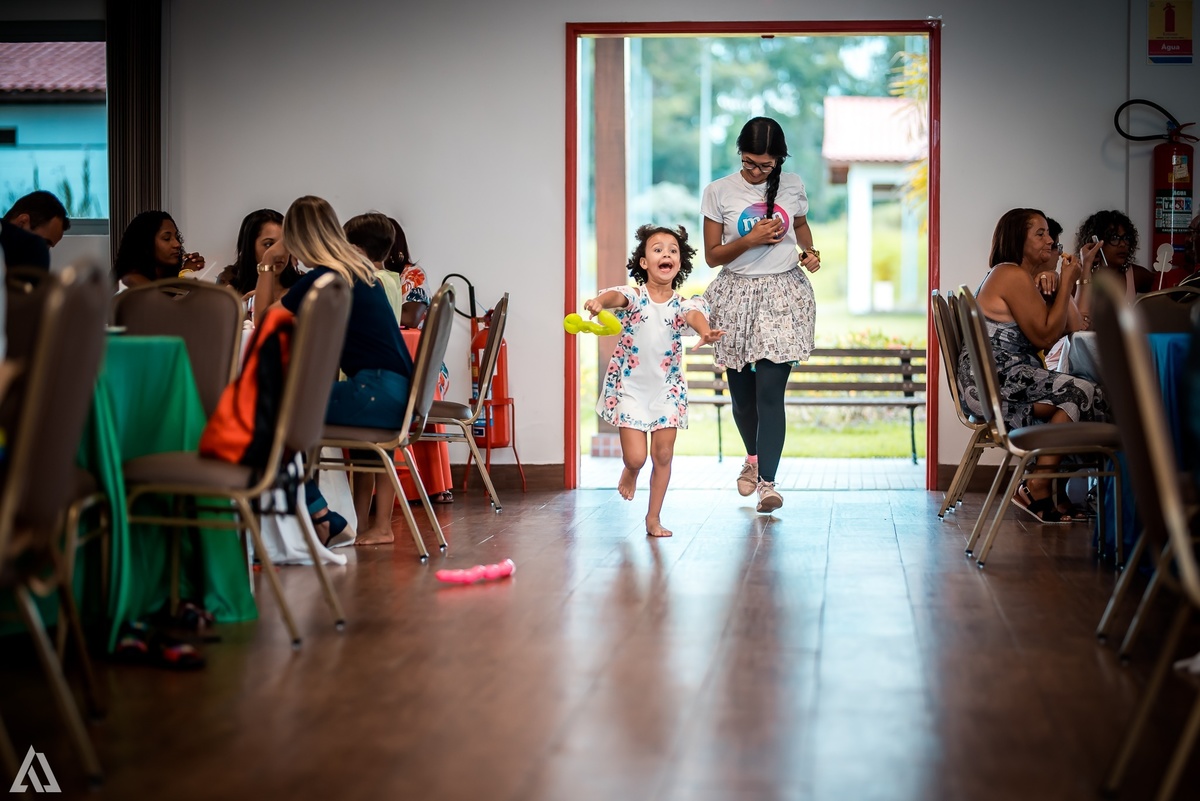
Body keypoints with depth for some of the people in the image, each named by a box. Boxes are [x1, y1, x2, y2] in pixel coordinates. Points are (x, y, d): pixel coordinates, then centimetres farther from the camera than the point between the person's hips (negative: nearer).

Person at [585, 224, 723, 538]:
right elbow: (615, 296, -33)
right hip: (630, 388, -2)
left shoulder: (682, 305, -6)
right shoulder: (633, 297, -10)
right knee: (636, 456, -6)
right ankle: (630, 472, 33)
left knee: (663, 455, 2)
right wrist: (599, 301, -58)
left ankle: (654, 517, 18)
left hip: (667, 389, 2)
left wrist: (705, 332, -53)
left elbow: (695, 315, -28)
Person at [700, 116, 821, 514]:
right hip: (737, 295, 1)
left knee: (770, 391, -11)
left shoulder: (792, 186, 2)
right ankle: (753, 456, 38)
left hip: (783, 293, 0)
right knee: (741, 391, 10)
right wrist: (751, 240, -16)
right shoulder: (719, 192, -3)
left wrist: (810, 251, 3)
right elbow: (712, 255, -1)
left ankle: (767, 481, -8)